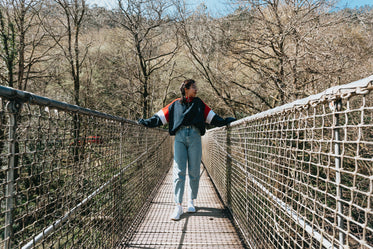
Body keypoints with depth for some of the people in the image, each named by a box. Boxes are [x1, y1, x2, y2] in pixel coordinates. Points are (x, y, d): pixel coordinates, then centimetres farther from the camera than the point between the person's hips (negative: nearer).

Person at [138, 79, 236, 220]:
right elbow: (160, 117, 15)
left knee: (194, 172, 3)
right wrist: (147, 122, 8)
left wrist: (225, 121, 15)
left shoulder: (199, 103, 20)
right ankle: (178, 206, -4)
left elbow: (212, 117, 21)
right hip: (180, 137, -1)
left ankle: (191, 202, 19)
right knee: (179, 172, -7)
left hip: (195, 137, 1)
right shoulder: (176, 104, 16)